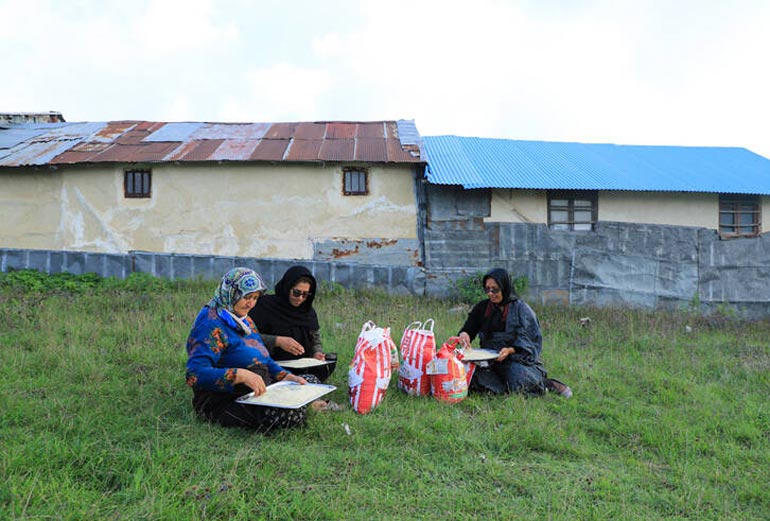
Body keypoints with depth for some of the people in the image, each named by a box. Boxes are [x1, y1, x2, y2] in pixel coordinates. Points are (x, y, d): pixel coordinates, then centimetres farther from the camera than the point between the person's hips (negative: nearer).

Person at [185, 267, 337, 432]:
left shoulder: (244, 320, 15)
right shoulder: (211, 325, -17)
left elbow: (265, 361, 18)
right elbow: (194, 374, -28)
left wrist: (288, 377, -1)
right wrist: (240, 375, -38)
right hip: (222, 402, -9)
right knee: (293, 413, -28)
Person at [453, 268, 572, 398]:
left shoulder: (520, 308, -3)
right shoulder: (482, 308, 7)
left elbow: (533, 340, -7)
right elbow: (468, 328, 5)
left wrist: (510, 350, -25)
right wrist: (464, 334, -21)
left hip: (517, 358, -4)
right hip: (489, 360, 4)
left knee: (518, 383, -34)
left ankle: (545, 383, 0)